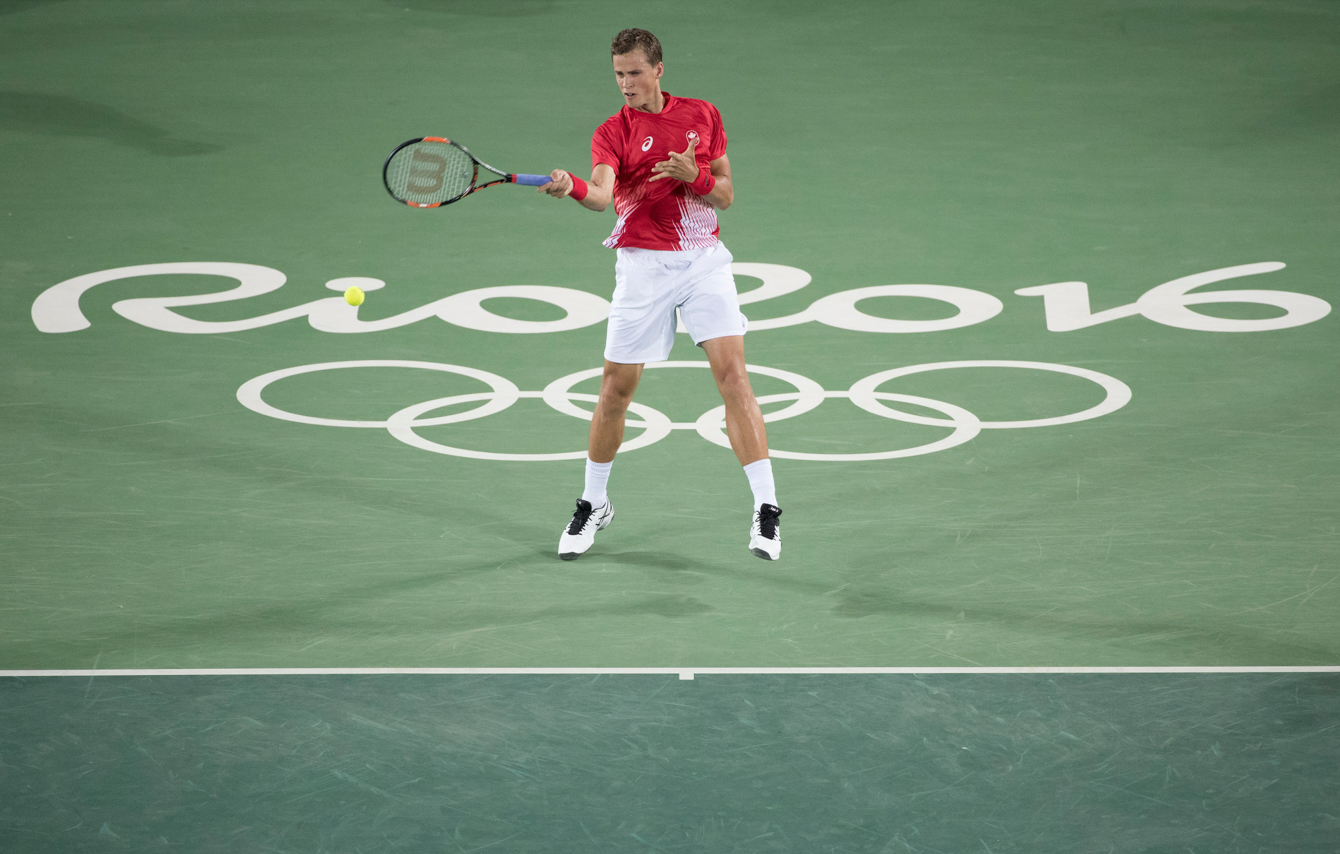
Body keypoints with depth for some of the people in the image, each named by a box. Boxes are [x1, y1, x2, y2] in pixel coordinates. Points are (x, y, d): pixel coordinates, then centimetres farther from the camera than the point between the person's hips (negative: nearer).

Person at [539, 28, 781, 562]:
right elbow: (602, 195, -19)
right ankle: (593, 506, 22)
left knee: (732, 376, -11)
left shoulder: (703, 116, 8)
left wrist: (694, 176, -12)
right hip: (643, 267, -1)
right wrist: (572, 188, -42)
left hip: (704, 260, 1)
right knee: (616, 389, 2)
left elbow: (725, 196, 9)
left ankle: (766, 509, -9)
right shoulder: (612, 132, 0)